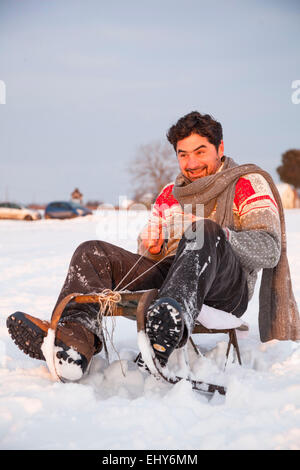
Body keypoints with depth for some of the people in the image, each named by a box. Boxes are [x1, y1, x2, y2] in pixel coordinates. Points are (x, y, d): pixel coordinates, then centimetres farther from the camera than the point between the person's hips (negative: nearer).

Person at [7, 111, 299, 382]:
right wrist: (149, 246, 2)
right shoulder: (169, 194, 25)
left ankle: (174, 319, -63)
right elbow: (148, 244, 28)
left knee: (204, 232, -35)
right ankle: (77, 338, -35)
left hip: (229, 287, -5)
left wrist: (219, 236, -21)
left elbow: (270, 250, -4)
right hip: (168, 275, 6)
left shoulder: (248, 184, 9)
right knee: (92, 253, -8)